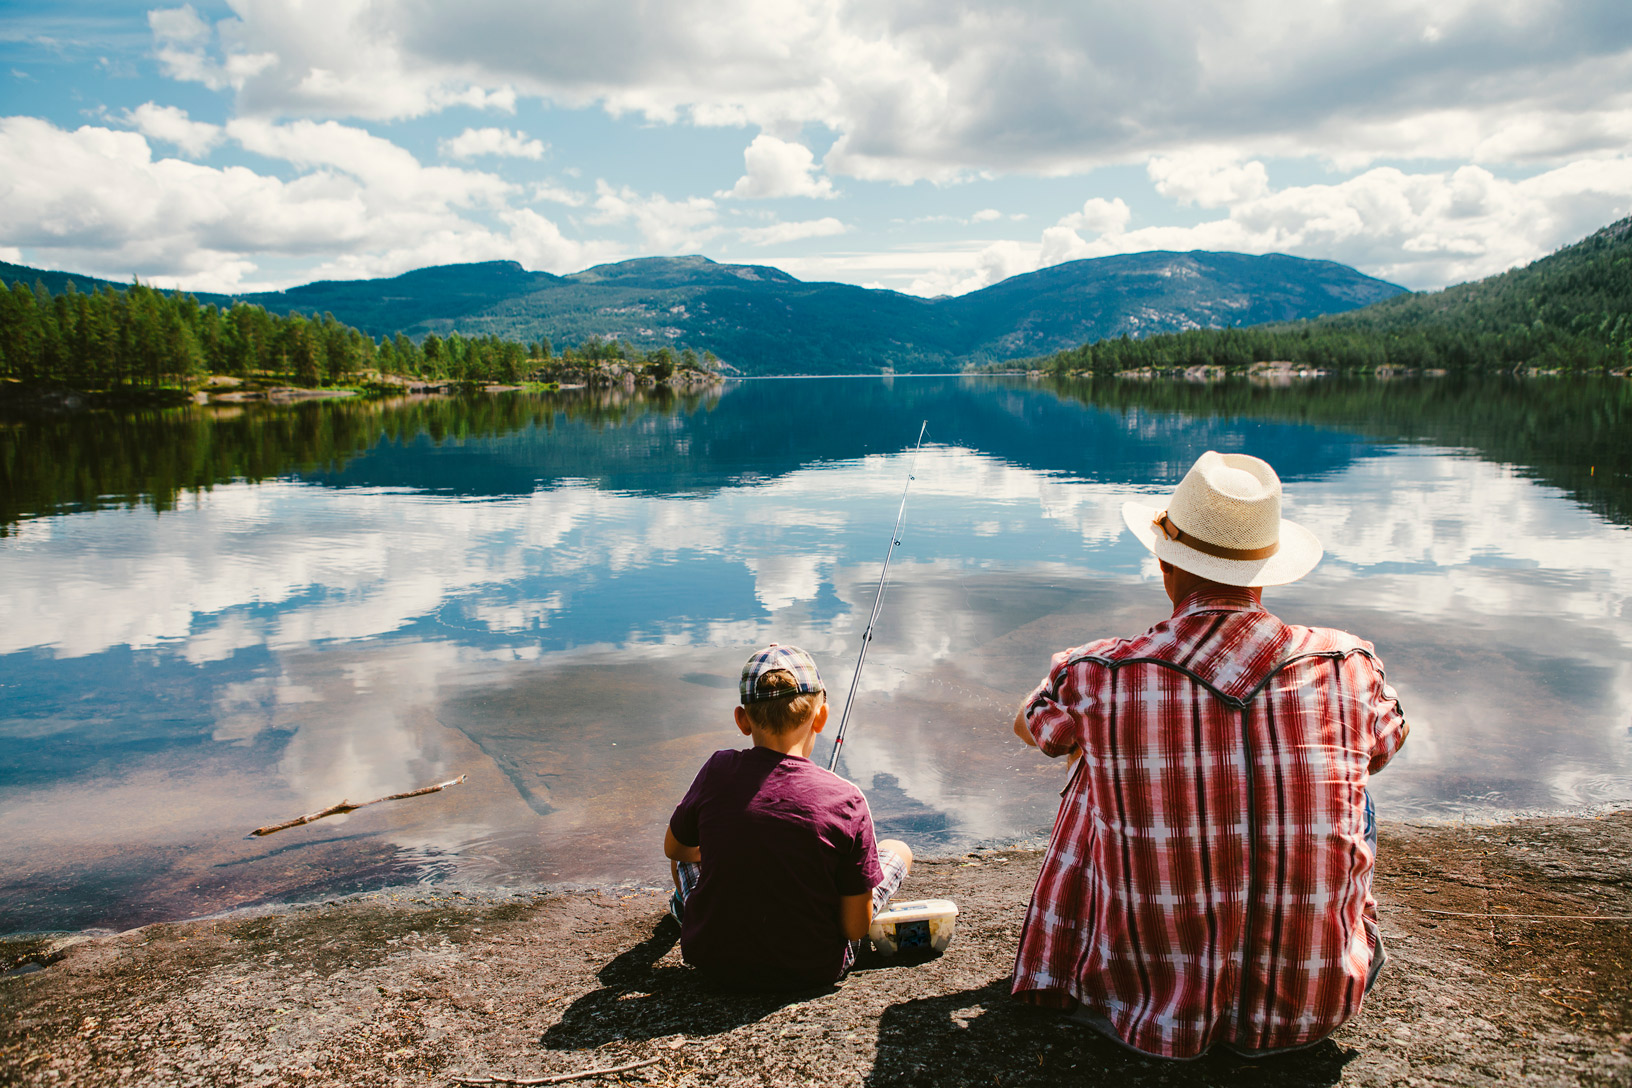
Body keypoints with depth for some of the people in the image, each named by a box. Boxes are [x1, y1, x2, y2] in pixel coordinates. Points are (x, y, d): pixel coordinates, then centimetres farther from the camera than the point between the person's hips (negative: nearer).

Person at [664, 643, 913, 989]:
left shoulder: (718, 771, -15)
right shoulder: (846, 802, -21)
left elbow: (674, 847, 5)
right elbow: (856, 928, -14)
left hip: (714, 959, 2)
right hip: (810, 971, -2)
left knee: (690, 849, 28)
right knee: (898, 851, 17)